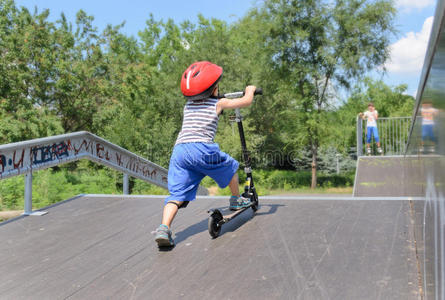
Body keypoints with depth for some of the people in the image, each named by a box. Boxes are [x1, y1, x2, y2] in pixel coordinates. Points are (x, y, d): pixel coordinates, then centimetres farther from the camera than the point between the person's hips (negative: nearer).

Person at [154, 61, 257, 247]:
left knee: (177, 194, 1)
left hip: (179, 150, 5)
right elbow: (247, 101, 18)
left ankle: (164, 228, -18)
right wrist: (250, 90, 40)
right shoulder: (219, 103, 9)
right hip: (202, 148, -4)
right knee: (230, 167, 23)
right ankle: (236, 200, 40)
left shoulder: (188, 104, 24)